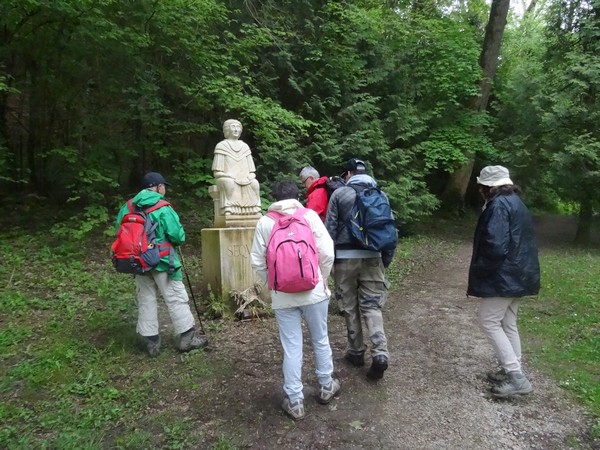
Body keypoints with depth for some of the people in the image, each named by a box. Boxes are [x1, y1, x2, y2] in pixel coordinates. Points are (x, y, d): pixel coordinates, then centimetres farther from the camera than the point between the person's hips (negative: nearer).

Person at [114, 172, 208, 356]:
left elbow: (119, 231, 8)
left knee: (145, 300, 14)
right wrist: (169, 240, 5)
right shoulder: (163, 209, -14)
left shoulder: (127, 207, 3)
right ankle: (187, 337, 12)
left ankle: (152, 341, 20)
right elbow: (178, 236, -17)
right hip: (162, 261, -5)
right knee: (176, 298, 4)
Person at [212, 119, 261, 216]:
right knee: (229, 183, -38)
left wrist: (250, 176, -6)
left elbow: (251, 169, 16)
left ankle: (255, 210, -30)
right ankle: (228, 211, -43)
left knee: (254, 183, -29)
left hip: (244, 179, 3)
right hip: (227, 178, -3)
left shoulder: (244, 146, 18)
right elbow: (217, 171, -2)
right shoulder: (221, 146, 5)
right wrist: (229, 176, -17)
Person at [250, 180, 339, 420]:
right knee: (320, 341, 18)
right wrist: (322, 279, 8)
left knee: (291, 348, 9)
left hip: (283, 296, 0)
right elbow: (327, 252, -7)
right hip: (313, 291, 0)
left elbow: (257, 261, -1)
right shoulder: (310, 215, -3)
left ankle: (294, 402, 18)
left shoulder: (265, 222, 0)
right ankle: (326, 387, 35)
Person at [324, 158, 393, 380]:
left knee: (350, 307, 10)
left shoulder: (339, 193, 0)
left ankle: (356, 352, 21)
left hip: (346, 257, -2)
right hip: (372, 257, 3)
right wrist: (387, 259, 15)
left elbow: (330, 228, -3)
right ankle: (380, 354, -6)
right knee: (372, 306, 7)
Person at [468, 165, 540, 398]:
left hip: (503, 276, -10)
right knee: (508, 324, 16)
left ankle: (516, 376, -3)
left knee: (489, 322, -3)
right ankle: (512, 371, 24)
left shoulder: (498, 205, -16)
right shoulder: (516, 202, 16)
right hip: (518, 275, 10)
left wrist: (477, 272, -13)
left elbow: (495, 246, -25)